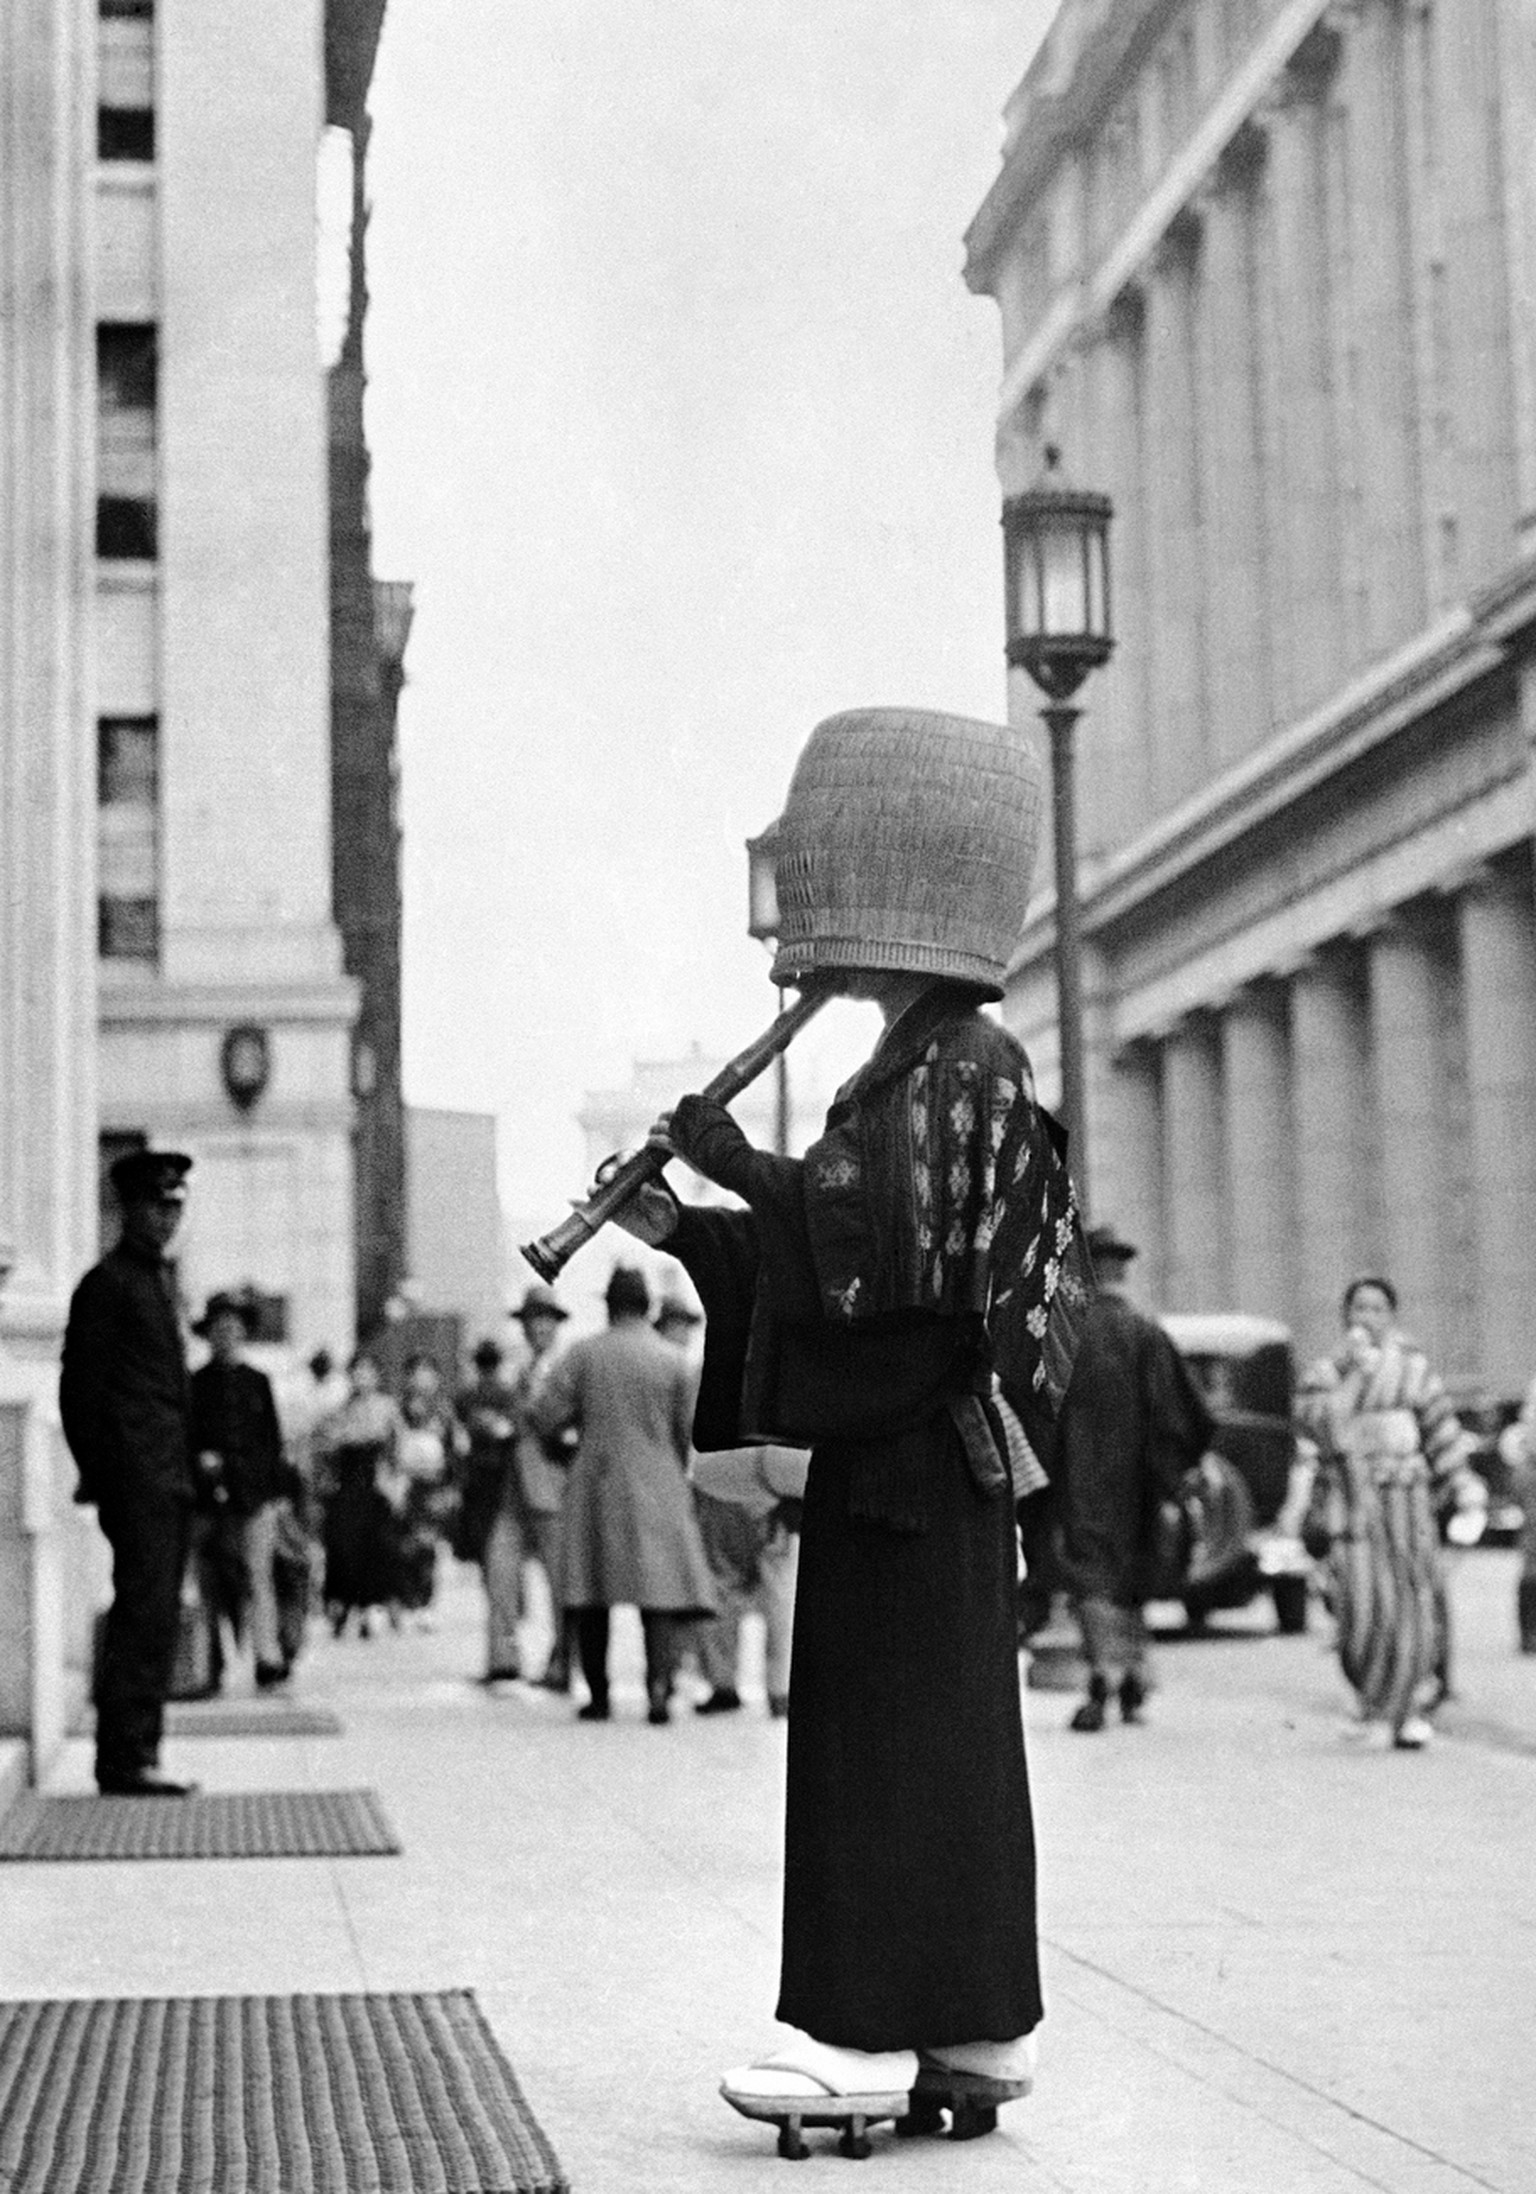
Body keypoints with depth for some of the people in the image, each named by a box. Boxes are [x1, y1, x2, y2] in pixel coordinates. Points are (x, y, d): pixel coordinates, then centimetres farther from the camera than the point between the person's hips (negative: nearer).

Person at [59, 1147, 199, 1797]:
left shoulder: (161, 1279, 20)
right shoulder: (107, 1283, -7)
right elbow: (80, 1386, -10)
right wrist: (99, 1474, -14)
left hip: (169, 1478, 9)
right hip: (136, 1476, -9)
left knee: (155, 1618, 9)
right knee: (144, 1612, -12)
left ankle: (133, 1758, 14)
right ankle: (126, 1760, -11)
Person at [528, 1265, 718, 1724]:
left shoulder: (582, 1354, -2)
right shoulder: (672, 1361, 0)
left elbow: (542, 1415, -6)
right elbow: (688, 1433, 5)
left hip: (594, 1488, 0)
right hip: (657, 1489, 0)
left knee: (592, 1596, 9)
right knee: (659, 1590, -2)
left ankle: (597, 1694, 11)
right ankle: (659, 1683, -20)